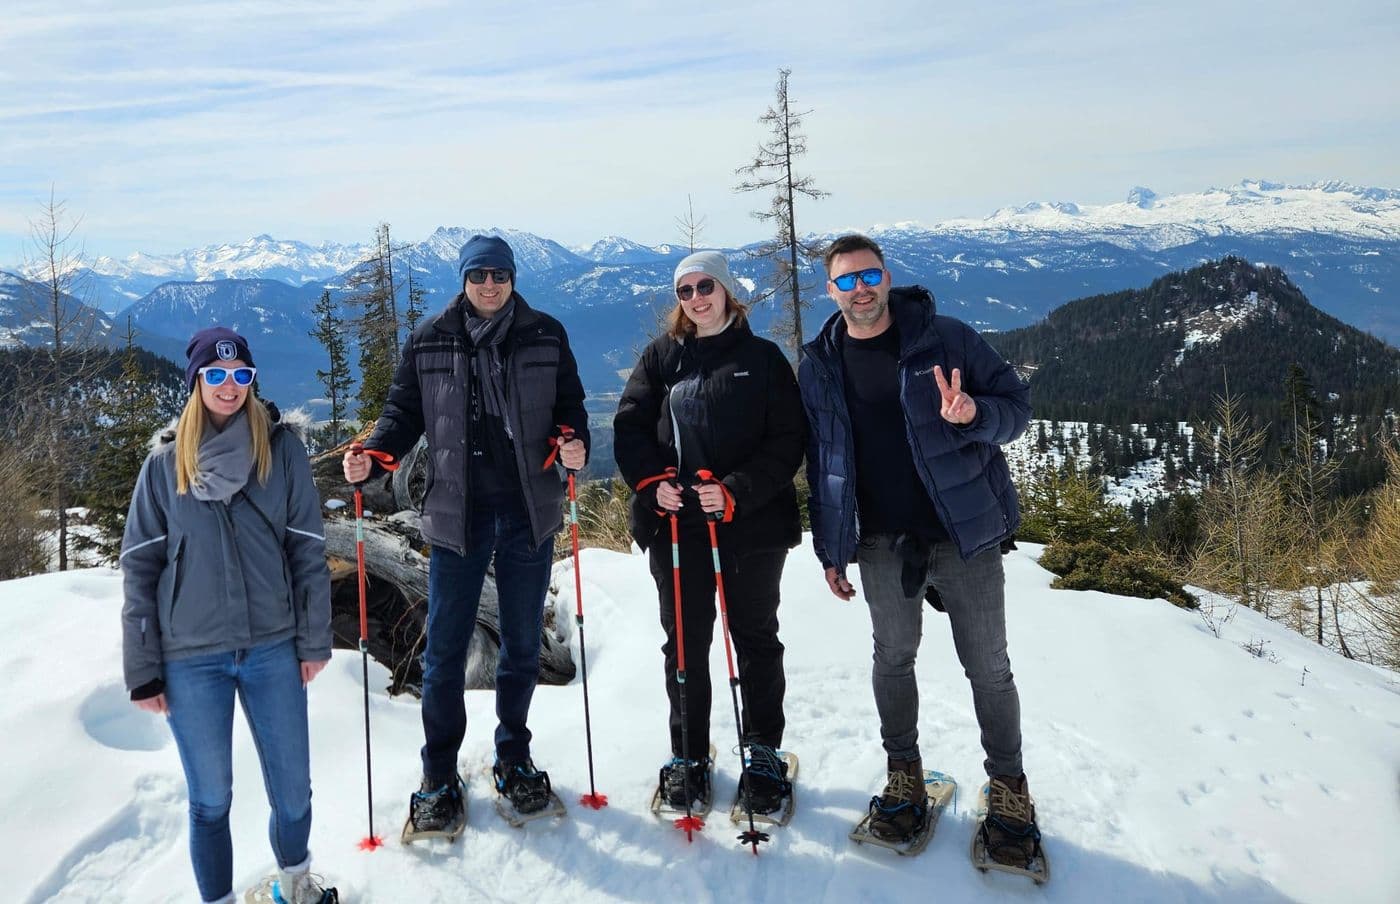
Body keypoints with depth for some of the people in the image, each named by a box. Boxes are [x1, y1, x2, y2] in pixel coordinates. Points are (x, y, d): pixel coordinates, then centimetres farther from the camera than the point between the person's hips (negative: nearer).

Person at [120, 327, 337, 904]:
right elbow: (139, 568, 2)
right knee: (210, 798, 11)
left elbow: (307, 549, 1)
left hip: (272, 648, 0)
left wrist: (314, 639, 0)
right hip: (191, 659, 0)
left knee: (293, 789, 10)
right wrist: (142, 670, 0)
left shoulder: (281, 449, 0)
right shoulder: (164, 464, 1)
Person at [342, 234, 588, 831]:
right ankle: (439, 776, 20)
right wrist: (373, 454, -11)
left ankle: (513, 758, 32)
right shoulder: (429, 341, 3)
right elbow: (405, 412, 6)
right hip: (456, 513, 0)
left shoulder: (545, 336, 3)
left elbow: (569, 405, 6)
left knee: (522, 645, 13)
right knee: (444, 648, 4)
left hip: (529, 512, 1)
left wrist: (575, 445, -14)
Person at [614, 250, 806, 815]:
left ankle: (762, 752, 25)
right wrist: (653, 482, -13)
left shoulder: (763, 357, 1)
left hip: (751, 522, -1)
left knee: (756, 638, 10)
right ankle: (688, 754, 25)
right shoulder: (661, 356, 8)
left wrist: (737, 491, -17)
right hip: (675, 522, 2)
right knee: (685, 642, 10)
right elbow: (629, 426, 4)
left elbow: (787, 440, -5)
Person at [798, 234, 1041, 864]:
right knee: (893, 656, 11)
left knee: (988, 665, 7)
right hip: (882, 541, 2)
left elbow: (1016, 405, -2)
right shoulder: (820, 366, 4)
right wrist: (829, 549, 8)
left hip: (963, 530, -2)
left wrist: (975, 415, -26)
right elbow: (819, 460, 10)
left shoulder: (946, 338, -5)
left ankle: (1008, 783, 25)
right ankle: (904, 773, 30)